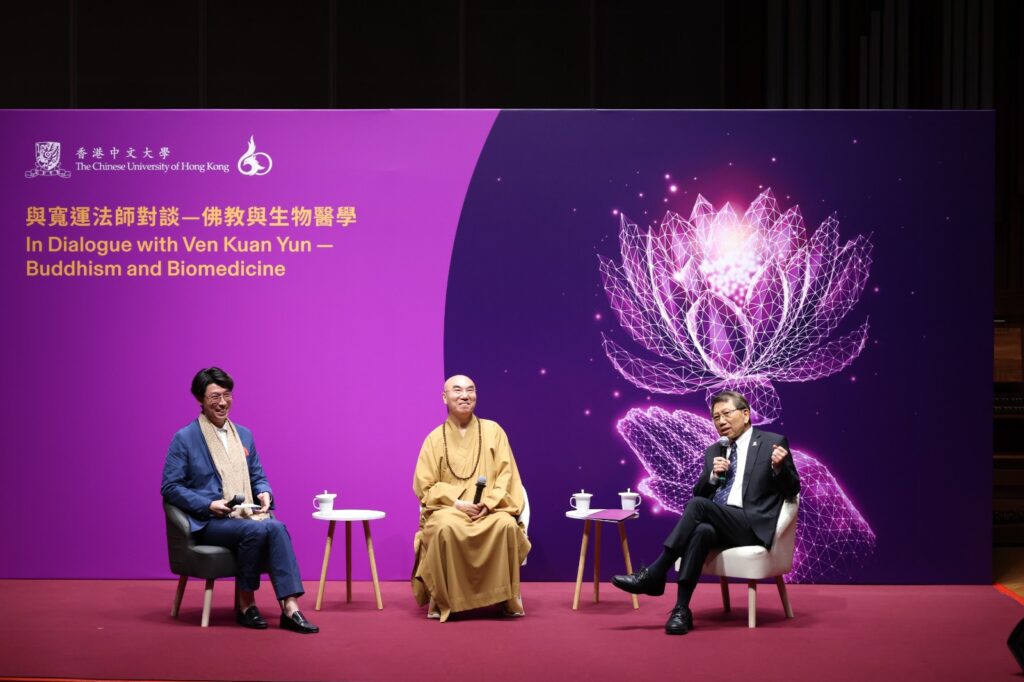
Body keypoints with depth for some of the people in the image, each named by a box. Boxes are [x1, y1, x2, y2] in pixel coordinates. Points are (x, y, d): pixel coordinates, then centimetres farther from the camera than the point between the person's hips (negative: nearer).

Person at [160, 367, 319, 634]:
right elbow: (170, 487, -3)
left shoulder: (244, 435, 17)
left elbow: (258, 477, 22)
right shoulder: (184, 439, 1)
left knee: (277, 528, -30)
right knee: (256, 530, -34)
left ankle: (290, 609, -37)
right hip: (208, 522, -4)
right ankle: (246, 604, -18)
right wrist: (209, 505, -15)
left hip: (246, 515, 5)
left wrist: (265, 493, -3)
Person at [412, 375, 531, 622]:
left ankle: (505, 597, -19)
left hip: (490, 509, 1)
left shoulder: (493, 431, 9)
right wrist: (457, 503, -15)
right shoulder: (435, 439, 7)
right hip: (448, 508, -1)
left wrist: (489, 502, -14)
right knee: (447, 528, -36)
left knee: (507, 525, -33)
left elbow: (506, 474, 3)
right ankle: (442, 599, -22)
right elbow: (425, 486, 2)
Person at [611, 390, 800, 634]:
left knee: (698, 505, -29)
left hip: (753, 526, -4)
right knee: (701, 531, -34)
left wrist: (779, 467, -19)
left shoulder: (773, 443, 6)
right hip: (719, 524, 4)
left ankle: (654, 574, -29)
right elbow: (698, 494, 18)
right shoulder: (714, 452, 21)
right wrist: (713, 475, -3)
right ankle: (681, 609, -37)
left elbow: (793, 490, 2)